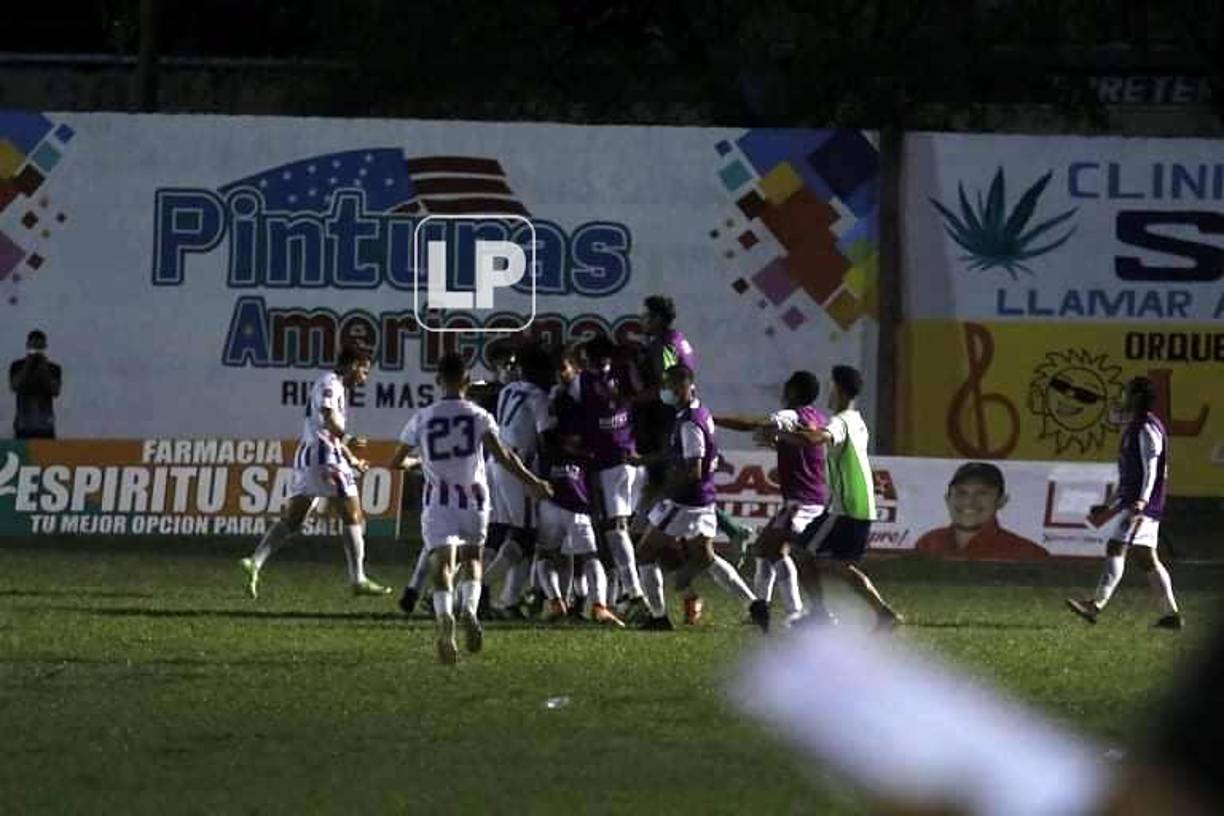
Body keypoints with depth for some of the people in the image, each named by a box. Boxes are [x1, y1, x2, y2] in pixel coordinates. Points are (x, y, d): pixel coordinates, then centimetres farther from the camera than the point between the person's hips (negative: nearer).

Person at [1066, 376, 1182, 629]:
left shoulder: (1148, 429, -11)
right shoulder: (1134, 428, 21)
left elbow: (1150, 469, -19)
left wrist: (1141, 501, -28)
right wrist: (1111, 503, 28)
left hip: (1141, 504, -10)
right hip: (1129, 500, 10)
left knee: (1116, 548, -16)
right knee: (1146, 558, 9)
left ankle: (1096, 605, -23)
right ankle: (1170, 613, 10)